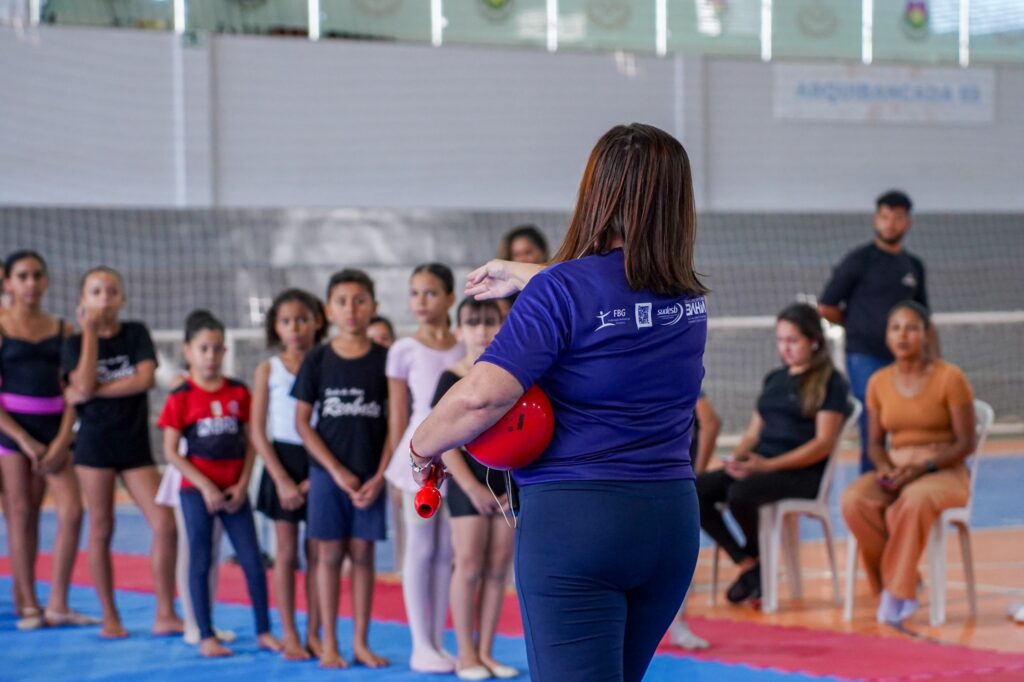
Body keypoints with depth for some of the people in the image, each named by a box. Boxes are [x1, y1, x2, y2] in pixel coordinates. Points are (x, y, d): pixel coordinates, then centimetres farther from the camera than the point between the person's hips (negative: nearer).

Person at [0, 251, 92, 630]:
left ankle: (57, 605, 0)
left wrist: (62, 440, -8)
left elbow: (70, 390, 5)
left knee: (72, 510, -7)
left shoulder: (61, 330, 8)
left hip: (53, 428, 3)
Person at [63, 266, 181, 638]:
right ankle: (110, 618, 11)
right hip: (95, 443, -1)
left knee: (165, 525, -8)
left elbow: (145, 379, -11)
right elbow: (84, 386, -16)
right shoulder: (75, 342, 2)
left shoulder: (136, 333, 5)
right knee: (101, 530, 2)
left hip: (135, 443, 1)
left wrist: (94, 391, -13)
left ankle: (165, 615, -1)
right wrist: (90, 330, -12)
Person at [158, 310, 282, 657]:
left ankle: (264, 631, 11)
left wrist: (241, 485, -5)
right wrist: (205, 487, -12)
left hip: (234, 492, 3)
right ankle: (206, 636, 10)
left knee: (253, 562, 1)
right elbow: (171, 451, -7)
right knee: (201, 563, 3)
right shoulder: (181, 397, -5)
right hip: (197, 491, -3)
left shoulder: (238, 392, 4)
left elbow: (250, 442, 6)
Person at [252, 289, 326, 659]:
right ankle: (289, 635, 9)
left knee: (318, 552, 3)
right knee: (287, 553, 3)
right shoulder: (269, 370, 2)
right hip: (283, 461, -1)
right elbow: (258, 432, -1)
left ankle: (313, 634, 11)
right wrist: (281, 480, -10)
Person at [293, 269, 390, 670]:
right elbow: (302, 422, 0)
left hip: (372, 477, 0)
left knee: (363, 554, 5)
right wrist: (337, 471, -8)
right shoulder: (317, 360, 0)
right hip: (328, 473, 0)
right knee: (329, 554, 3)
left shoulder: (385, 360, 0)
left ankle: (361, 642, 12)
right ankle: (328, 643, 10)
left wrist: (379, 477, -7)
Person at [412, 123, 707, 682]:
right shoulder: (690, 298, 8)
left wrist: (422, 447, -3)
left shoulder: (563, 289, -12)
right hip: (671, 518, 6)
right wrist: (523, 278, 37)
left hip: (572, 519, -6)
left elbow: (481, 397, -20)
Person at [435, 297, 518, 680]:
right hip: (468, 485, -3)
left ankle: (486, 651, 10)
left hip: (508, 486, 3)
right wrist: (473, 489, -13)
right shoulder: (452, 379, -3)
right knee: (469, 566, -6)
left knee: (498, 570, 3)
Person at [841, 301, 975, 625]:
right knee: (853, 501, -29)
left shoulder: (949, 377, -5)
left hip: (944, 473, -4)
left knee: (915, 499, -41)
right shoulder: (879, 382, 8)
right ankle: (904, 583, -15)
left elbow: (965, 443, -6)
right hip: (894, 470, 4)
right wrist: (883, 466, -10)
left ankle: (898, 591, -28)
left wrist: (923, 467, -19)